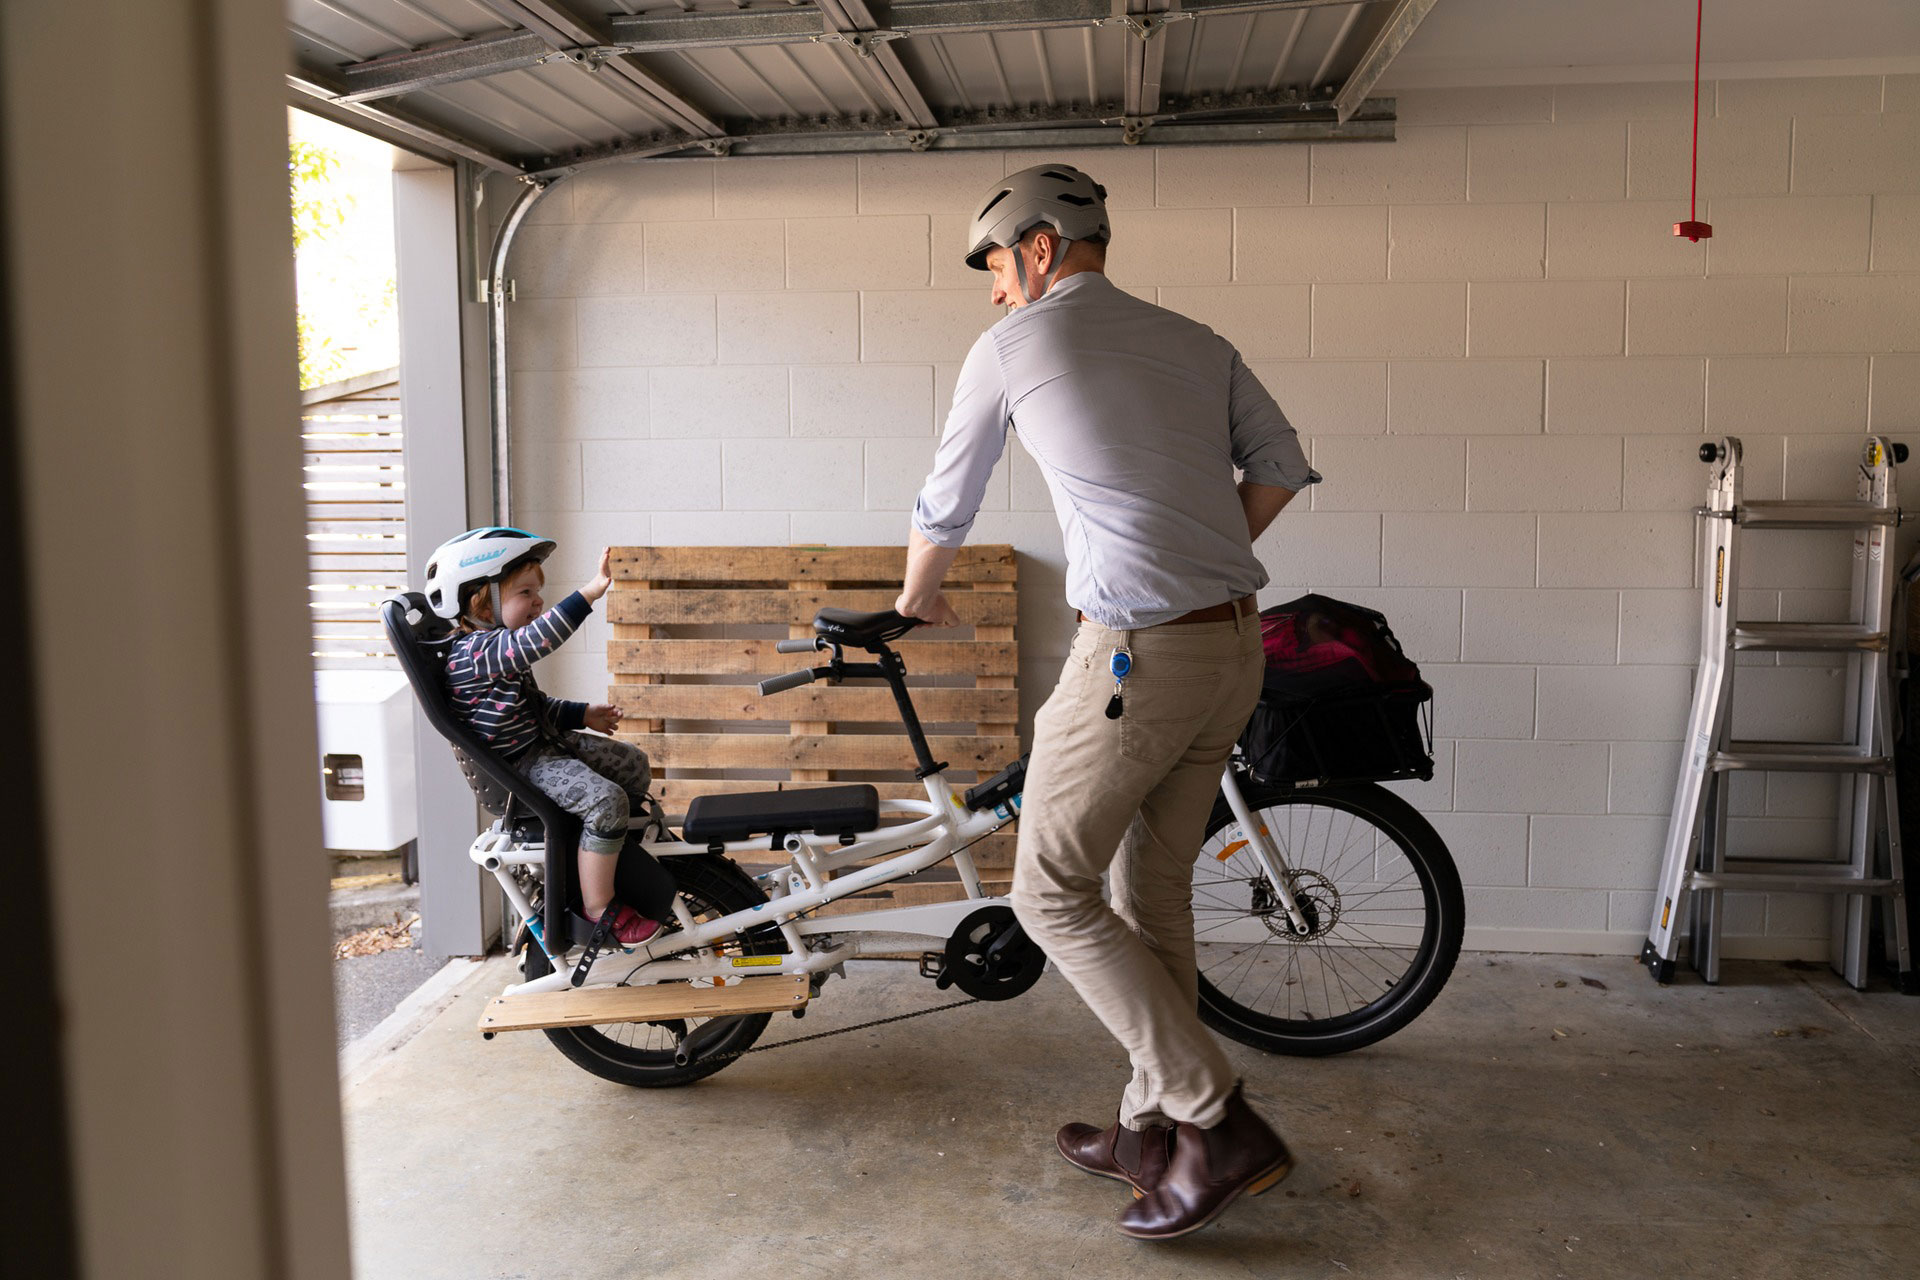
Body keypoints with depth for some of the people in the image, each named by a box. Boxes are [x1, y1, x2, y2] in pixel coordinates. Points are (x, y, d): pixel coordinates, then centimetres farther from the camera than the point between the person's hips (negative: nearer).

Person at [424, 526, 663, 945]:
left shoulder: (498, 650, 11)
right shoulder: (475, 653, -24)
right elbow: (537, 639, -43)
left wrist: (583, 715, 13)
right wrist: (592, 590, -48)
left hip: (545, 742, 11)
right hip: (518, 766, -11)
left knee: (633, 763, 16)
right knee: (606, 800, -27)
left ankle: (623, 850, 34)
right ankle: (598, 906, -14)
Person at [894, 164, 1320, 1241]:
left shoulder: (1012, 346, 1)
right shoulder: (1196, 343, 16)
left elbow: (946, 505, 11)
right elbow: (1282, 467, 11)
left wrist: (918, 599, 29)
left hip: (1135, 653, -7)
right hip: (1235, 642, 7)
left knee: (1053, 892, 5)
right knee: (1155, 889, 17)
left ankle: (1219, 1122, 2)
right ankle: (1152, 1129, 27)